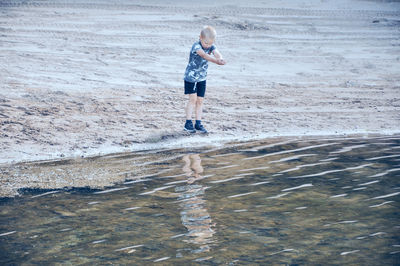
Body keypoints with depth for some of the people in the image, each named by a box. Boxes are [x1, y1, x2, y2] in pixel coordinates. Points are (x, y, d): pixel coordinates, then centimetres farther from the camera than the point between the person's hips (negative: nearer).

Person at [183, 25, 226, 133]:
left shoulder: (211, 47, -5)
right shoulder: (196, 46, -23)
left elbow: (216, 53, -25)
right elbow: (204, 55, -41)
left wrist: (220, 58, -50)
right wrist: (216, 61, -56)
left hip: (202, 78, 5)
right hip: (191, 76, -5)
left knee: (200, 100, 5)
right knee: (193, 99, -9)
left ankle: (198, 123, 12)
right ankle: (188, 123, -2)